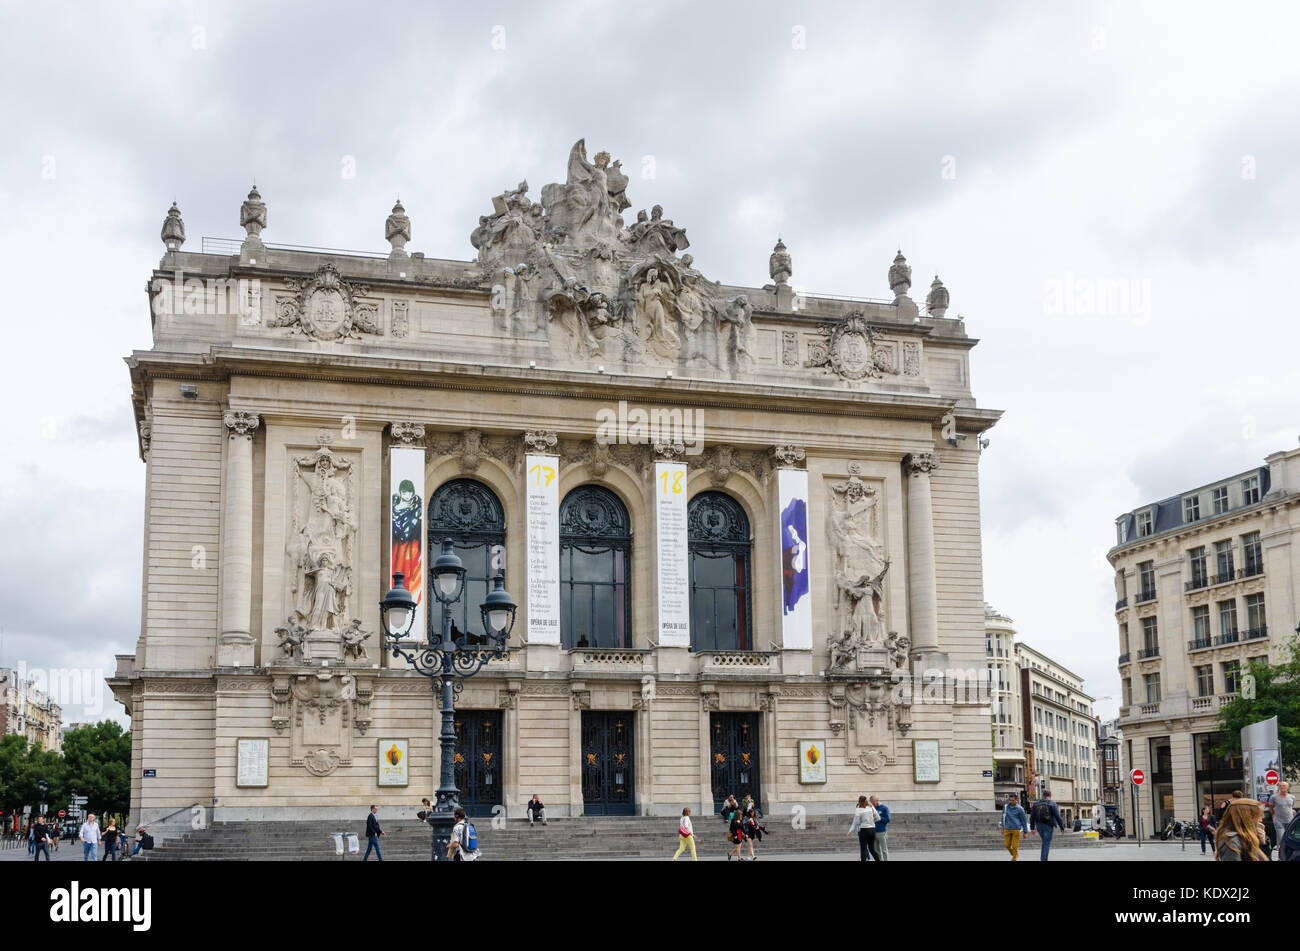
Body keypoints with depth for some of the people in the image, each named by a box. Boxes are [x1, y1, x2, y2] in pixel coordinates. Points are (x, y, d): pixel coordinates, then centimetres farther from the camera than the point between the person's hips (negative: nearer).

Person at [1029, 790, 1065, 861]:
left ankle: (1043, 859, 17)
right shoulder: (1052, 804, -7)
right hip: (1048, 826, -5)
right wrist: (1062, 827, -2)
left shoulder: (1036, 804, 6)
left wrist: (1032, 827, 13)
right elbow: (1058, 817, -10)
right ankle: (1043, 859, -9)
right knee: (1046, 844, -2)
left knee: (1045, 843, 22)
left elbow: (1032, 817, 7)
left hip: (1039, 826, 5)